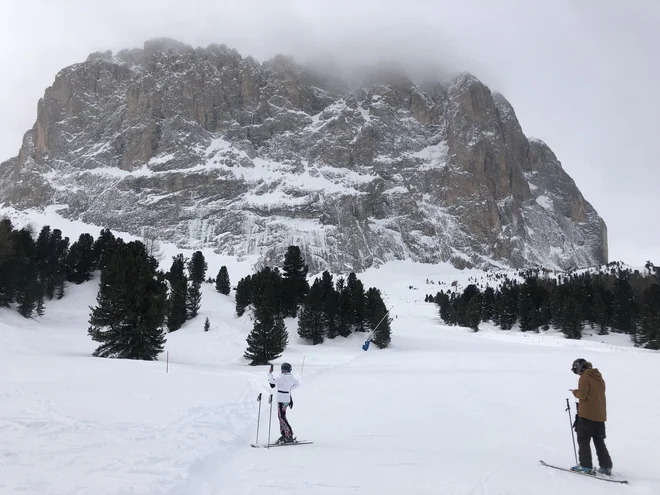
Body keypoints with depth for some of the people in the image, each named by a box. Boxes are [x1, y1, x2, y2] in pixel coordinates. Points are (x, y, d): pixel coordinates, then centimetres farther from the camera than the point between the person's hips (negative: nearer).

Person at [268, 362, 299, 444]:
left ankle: (289, 437, -5)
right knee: (281, 416, 14)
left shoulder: (282, 377, -20)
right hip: (288, 398, 9)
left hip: (282, 400, -9)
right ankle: (284, 435, 18)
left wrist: (270, 373, -4)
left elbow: (272, 381, -19)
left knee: (282, 417, -5)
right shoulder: (291, 377, 7)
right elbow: (297, 383, 23)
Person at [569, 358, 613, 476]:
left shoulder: (585, 377, -11)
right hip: (600, 415, 8)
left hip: (587, 414, -8)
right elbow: (598, 394, 16)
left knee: (583, 440, 1)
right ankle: (606, 466, 14)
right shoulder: (599, 377, 13)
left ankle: (586, 466, -1)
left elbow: (582, 395, -18)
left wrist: (575, 392, 1)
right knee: (599, 441, 15)